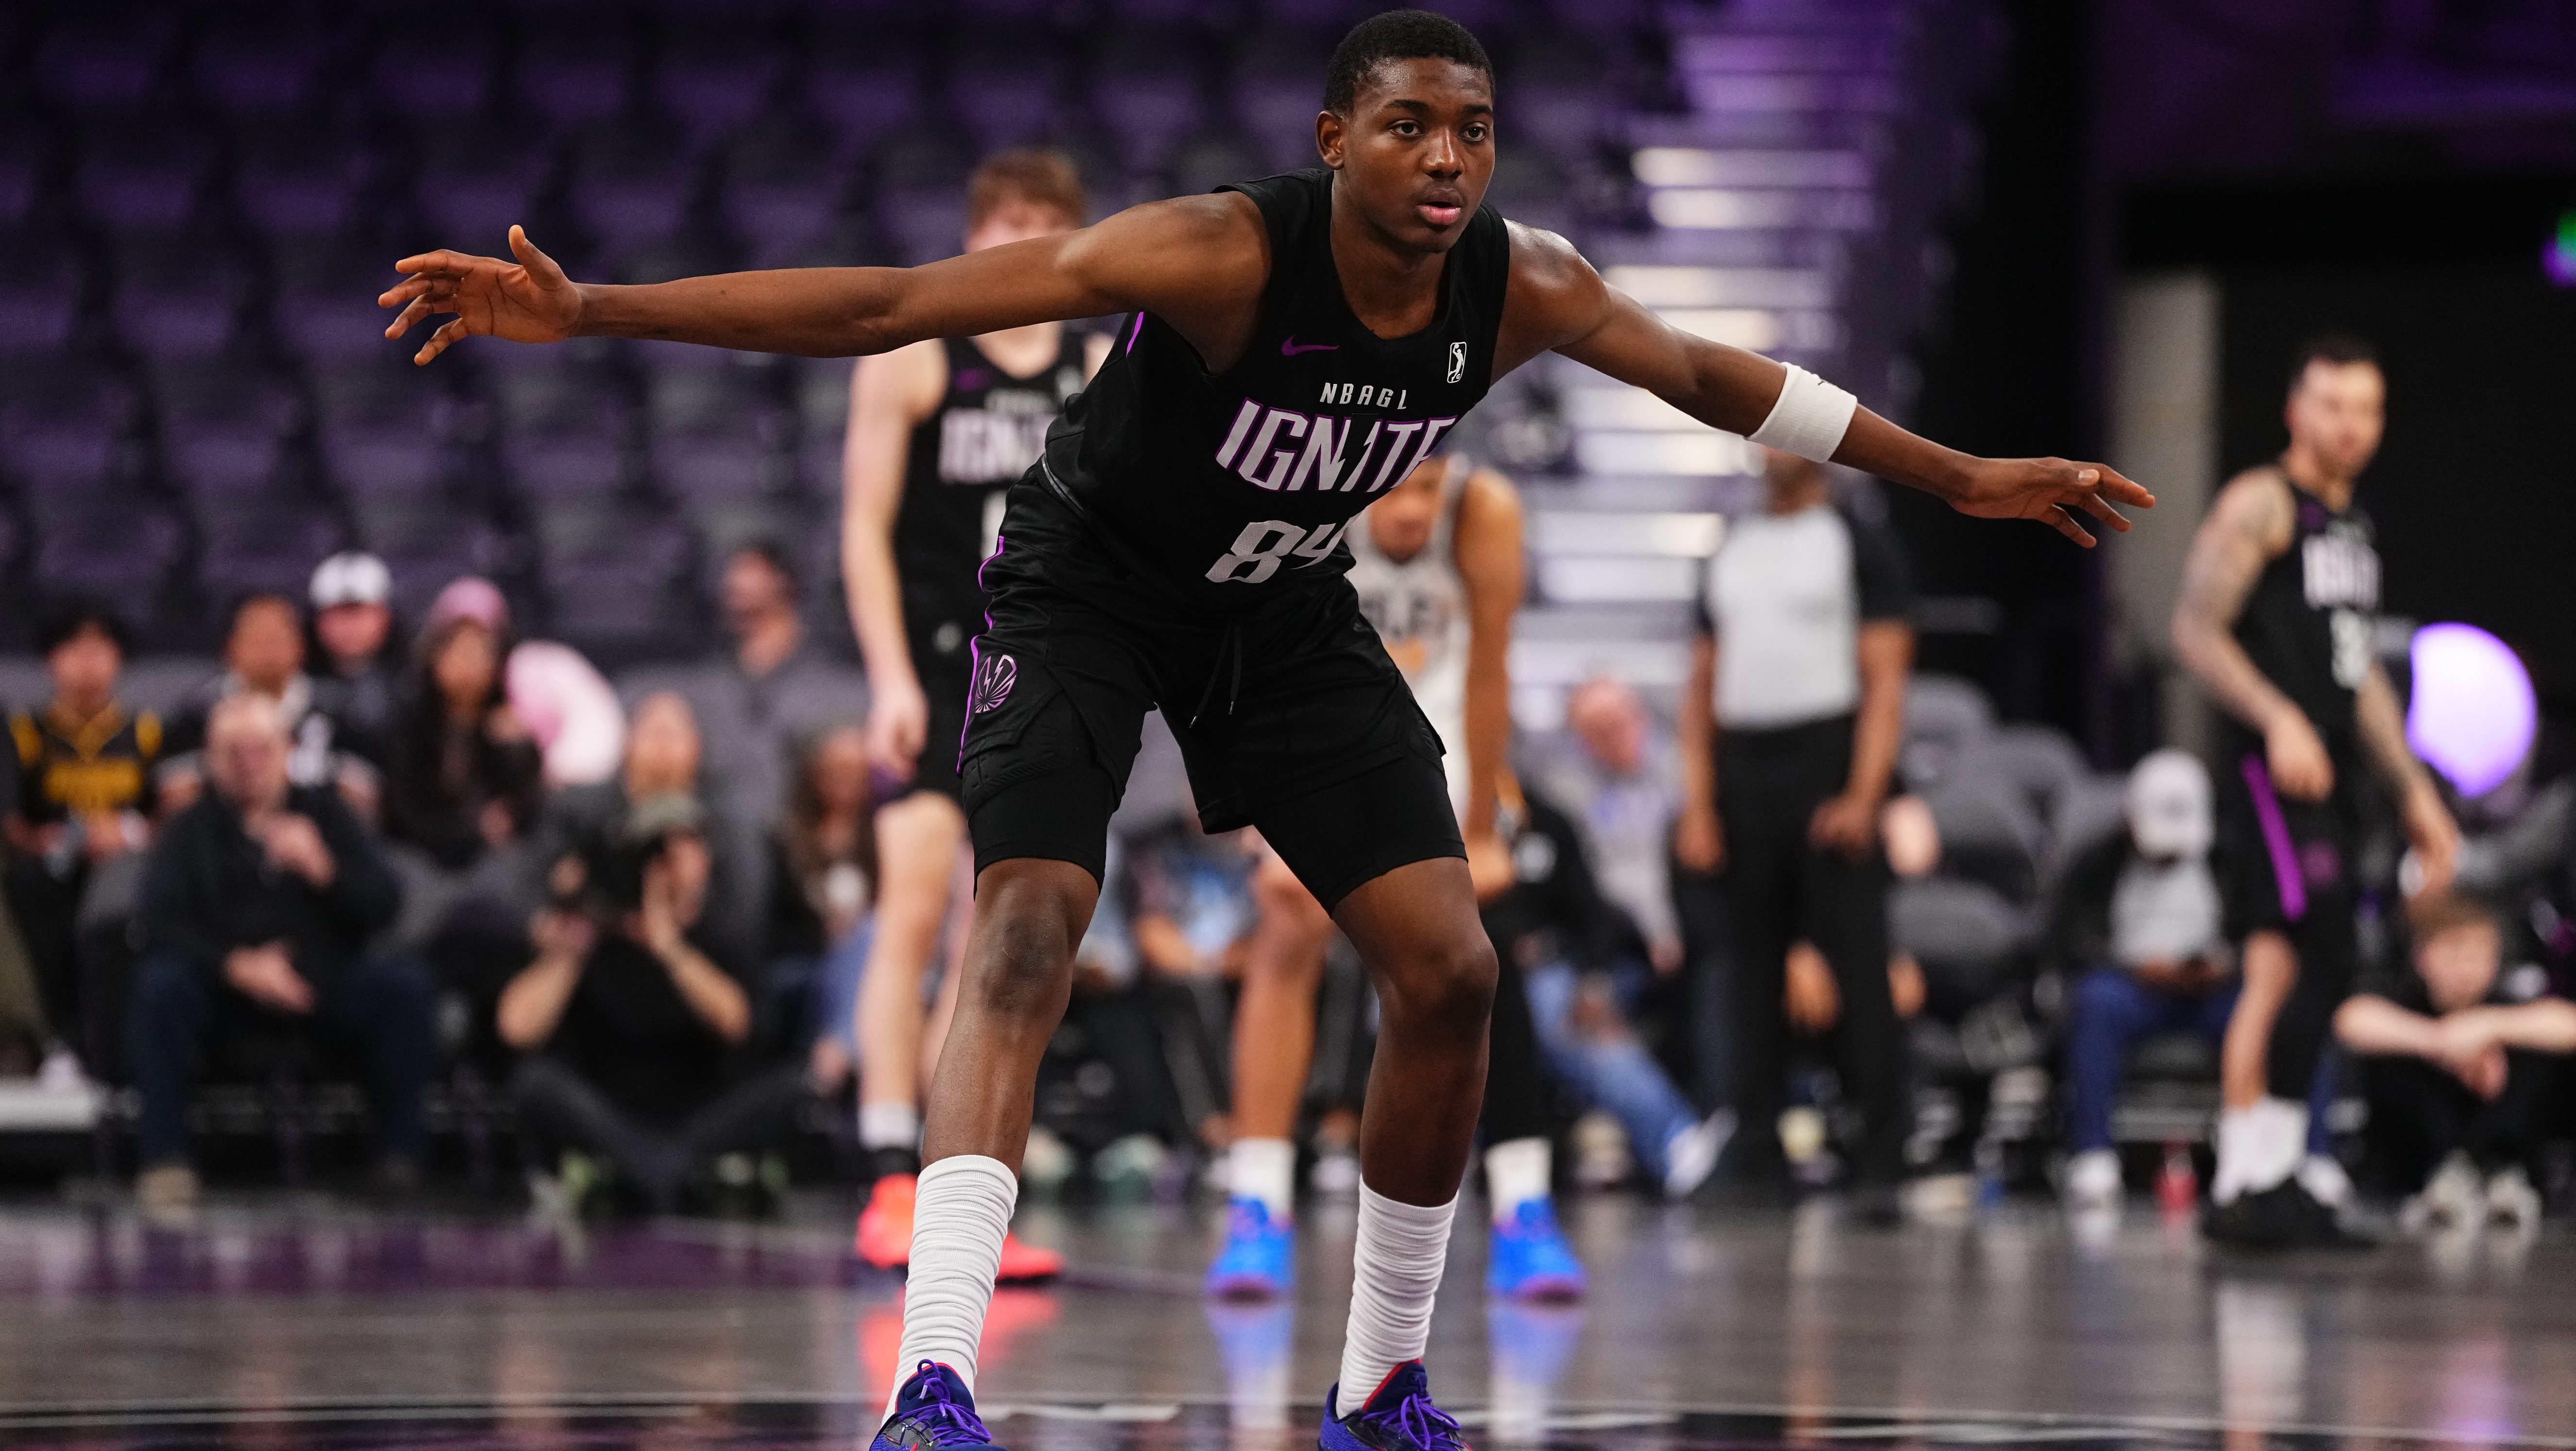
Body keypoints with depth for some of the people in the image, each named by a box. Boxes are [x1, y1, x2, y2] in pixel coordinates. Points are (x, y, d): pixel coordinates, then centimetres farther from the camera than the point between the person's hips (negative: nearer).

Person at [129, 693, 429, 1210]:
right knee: (159, 984, -31)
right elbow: (160, 922, -9)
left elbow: (383, 905, 1)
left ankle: (400, 1158, -19)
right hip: (224, 990, -1)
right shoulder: (190, 831, 7)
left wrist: (323, 870, -20)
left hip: (325, 988, 1)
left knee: (405, 983, -25)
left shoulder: (326, 813, 12)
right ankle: (165, 1161, -28)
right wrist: (237, 965, -24)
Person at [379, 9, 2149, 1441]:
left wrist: (1964, 478, 11)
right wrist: (585, 309, -45)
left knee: (1451, 969, -4)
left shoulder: (1523, 288, -17)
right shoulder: (1222, 255, -33)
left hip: (1286, 613, 5)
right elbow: (891, 304, -38)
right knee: (1027, 936, -25)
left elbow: (1719, 377, 3)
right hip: (1090, 588, -5)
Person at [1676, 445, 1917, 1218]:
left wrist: (1864, 797, -16)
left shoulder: (1858, 544, 3)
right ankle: (1755, 1150, 8)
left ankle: (1880, 1157, -12)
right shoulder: (1732, 552, 18)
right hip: (1741, 773, 5)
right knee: (1752, 968, 5)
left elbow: (1885, 681, -4)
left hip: (1827, 767, -5)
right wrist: (1697, 803, 5)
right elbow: (1702, 686, 17)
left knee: (1857, 963, -10)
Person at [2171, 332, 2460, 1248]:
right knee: (2303, 965, -17)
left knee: (2283, 978, 7)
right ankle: (2253, 1180, -17)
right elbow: (2195, 632, -13)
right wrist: (2277, 718, -25)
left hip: (2330, 776, 9)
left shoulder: (2351, 525, 22)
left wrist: (2414, 792, 25)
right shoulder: (2260, 505, -4)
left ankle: (2255, 1188, 9)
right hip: (2270, 771, -9)